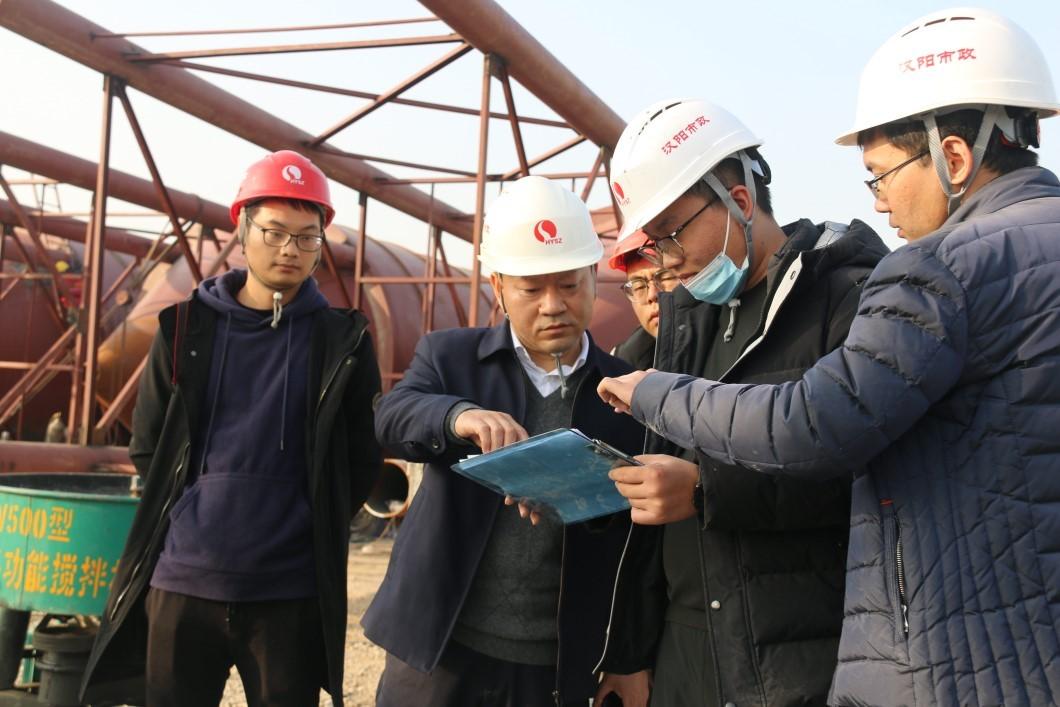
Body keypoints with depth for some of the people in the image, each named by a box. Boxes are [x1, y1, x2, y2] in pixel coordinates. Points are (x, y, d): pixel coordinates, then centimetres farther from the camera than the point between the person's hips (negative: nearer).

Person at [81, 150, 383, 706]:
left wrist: (310, 528, 3)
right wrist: (203, 516, 7)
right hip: (182, 579, 2)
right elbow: (147, 447, 10)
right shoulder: (186, 326, 3)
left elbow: (362, 461, 4)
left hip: (291, 591, -1)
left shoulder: (343, 340, -1)